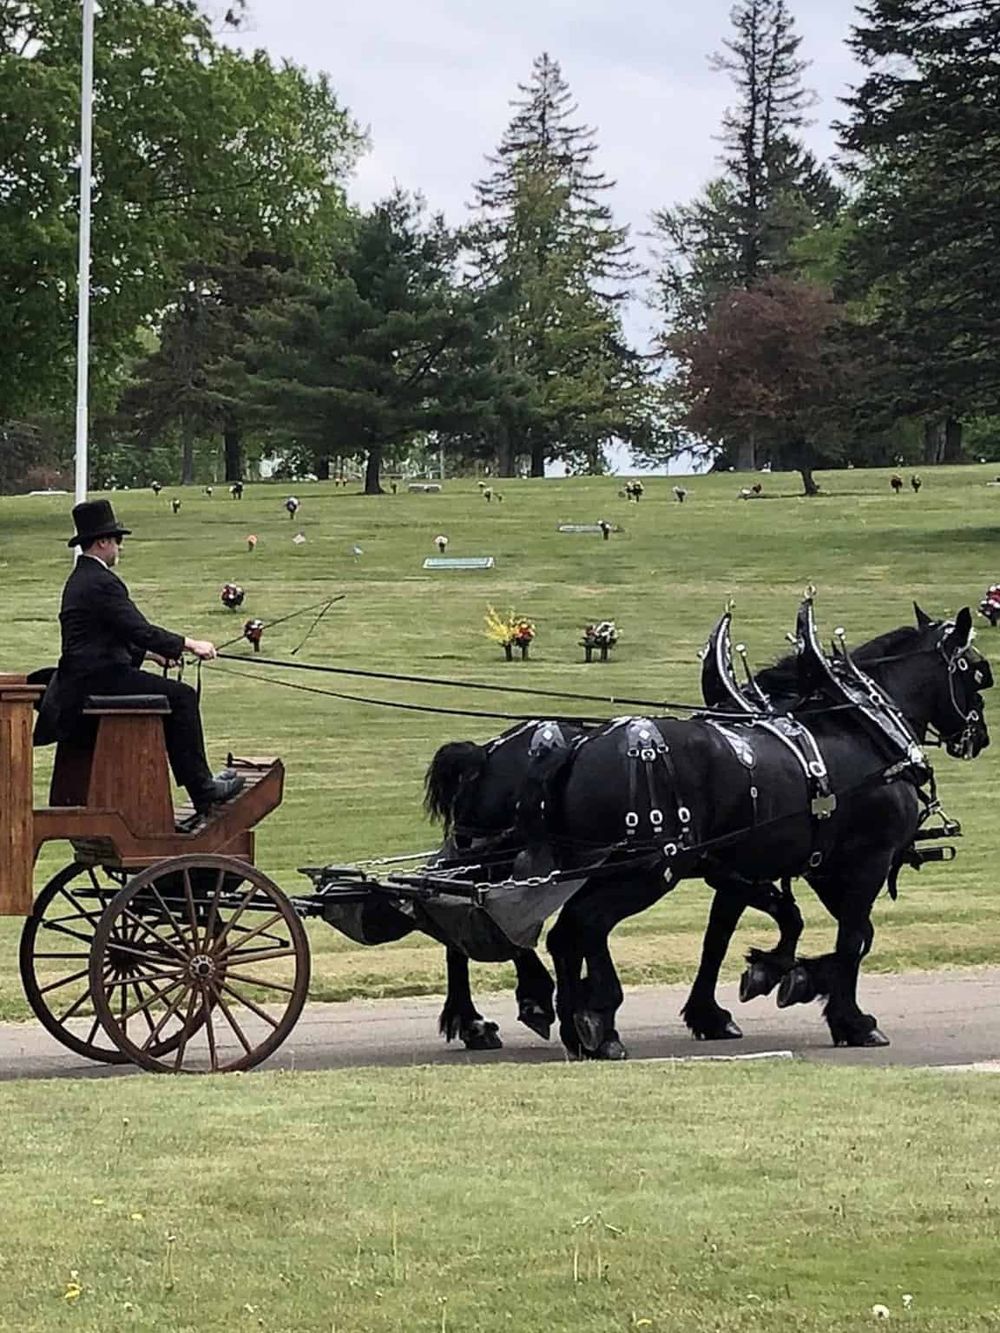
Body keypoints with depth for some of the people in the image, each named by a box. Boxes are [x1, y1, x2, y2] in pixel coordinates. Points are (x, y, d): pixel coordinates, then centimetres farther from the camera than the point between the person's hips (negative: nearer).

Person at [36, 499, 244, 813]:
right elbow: (140, 630, -20)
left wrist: (149, 652, 19)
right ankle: (201, 788, -8)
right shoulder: (101, 583, -16)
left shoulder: (79, 580, 18)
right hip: (100, 678, -11)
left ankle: (195, 780, 16)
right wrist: (189, 644, -10)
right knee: (182, 696, -9)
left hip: (82, 678, 11)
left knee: (175, 695, 18)